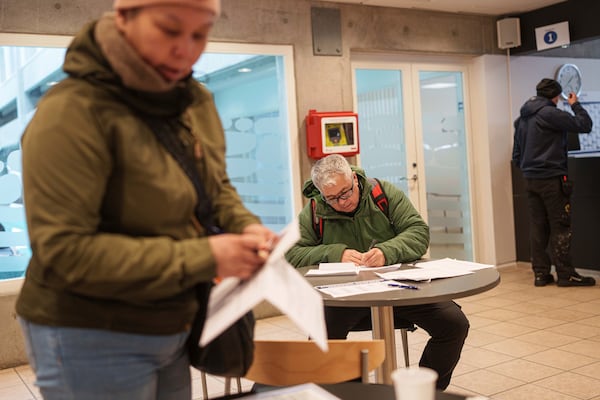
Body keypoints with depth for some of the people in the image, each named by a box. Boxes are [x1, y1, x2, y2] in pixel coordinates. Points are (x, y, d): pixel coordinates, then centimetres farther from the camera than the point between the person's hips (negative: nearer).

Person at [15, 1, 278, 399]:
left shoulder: (197, 102, 0)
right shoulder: (72, 113, -21)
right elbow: (66, 250, -25)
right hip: (90, 341, -6)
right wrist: (203, 257, -24)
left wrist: (245, 226, -8)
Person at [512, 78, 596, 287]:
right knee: (560, 227, -2)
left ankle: (541, 273, 9)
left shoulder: (521, 119, 14)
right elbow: (584, 125, -9)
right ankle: (565, 274, 0)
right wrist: (576, 105, 6)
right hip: (552, 178, -7)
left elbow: (516, 155, 18)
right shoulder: (549, 113, -11)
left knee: (537, 227, 7)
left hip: (531, 181, 8)